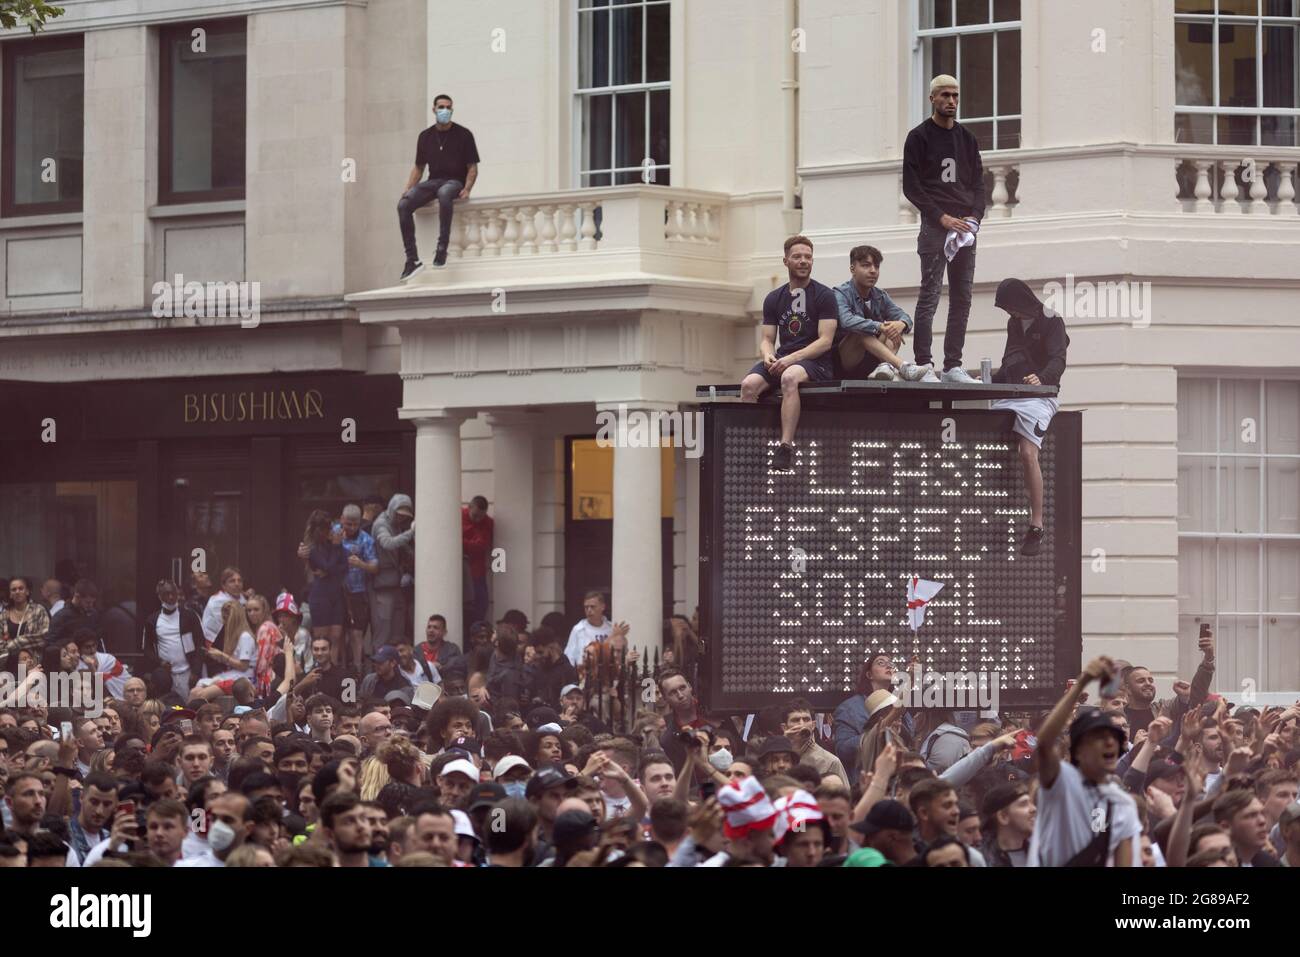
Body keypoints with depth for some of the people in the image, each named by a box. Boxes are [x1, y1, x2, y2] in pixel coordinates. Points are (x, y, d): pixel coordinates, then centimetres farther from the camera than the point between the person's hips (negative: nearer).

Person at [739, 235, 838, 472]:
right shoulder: (774, 298, 16)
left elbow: (825, 341, -8)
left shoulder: (824, 296, 1)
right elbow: (767, 339, 15)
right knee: (749, 384, -28)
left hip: (814, 362, -5)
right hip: (781, 360, 5)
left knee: (790, 377, -40)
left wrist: (792, 358, -19)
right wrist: (767, 355, -10)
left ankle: (786, 448, -44)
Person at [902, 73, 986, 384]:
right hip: (934, 227, -6)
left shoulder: (967, 139, 17)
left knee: (962, 299, 3)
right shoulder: (919, 137, 0)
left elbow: (978, 184, 16)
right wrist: (942, 217, -14)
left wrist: (974, 217, -2)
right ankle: (923, 366, -12)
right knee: (930, 295, -10)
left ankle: (953, 365, 6)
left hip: (965, 229, 6)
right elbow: (911, 187, -6)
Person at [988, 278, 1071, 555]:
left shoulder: (1051, 322, -2)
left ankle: (1036, 526, -22)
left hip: (1040, 396, -8)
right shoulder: (1014, 324, 21)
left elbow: (1058, 360, -15)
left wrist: (1042, 378, -35)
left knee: (1028, 454, -24)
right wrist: (990, 382, 13)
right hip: (1010, 395, 8)